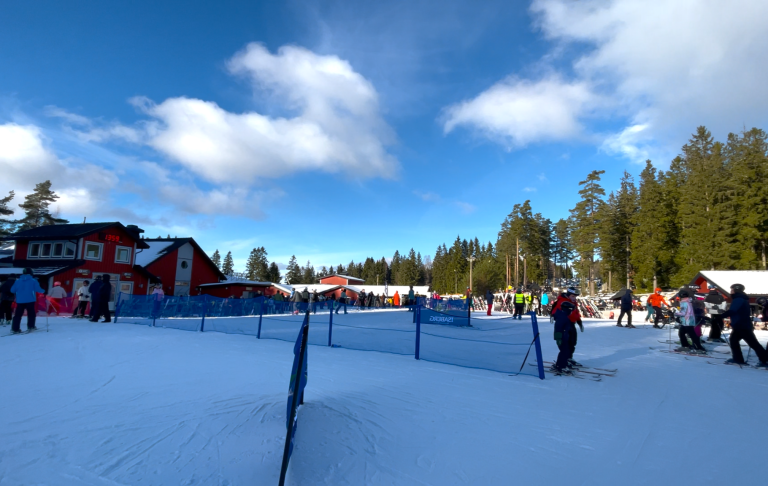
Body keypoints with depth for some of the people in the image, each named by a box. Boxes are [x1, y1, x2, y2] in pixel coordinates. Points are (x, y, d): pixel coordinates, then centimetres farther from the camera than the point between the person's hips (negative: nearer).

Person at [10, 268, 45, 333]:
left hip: (20, 301, 3)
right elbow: (38, 289, -8)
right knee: (31, 314, 8)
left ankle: (15, 329, 3)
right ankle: (30, 326, 5)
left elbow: (12, 290, 7)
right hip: (30, 300, -3)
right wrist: (43, 291, 11)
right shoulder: (33, 281, -4)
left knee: (18, 314, 6)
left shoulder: (18, 281, 5)